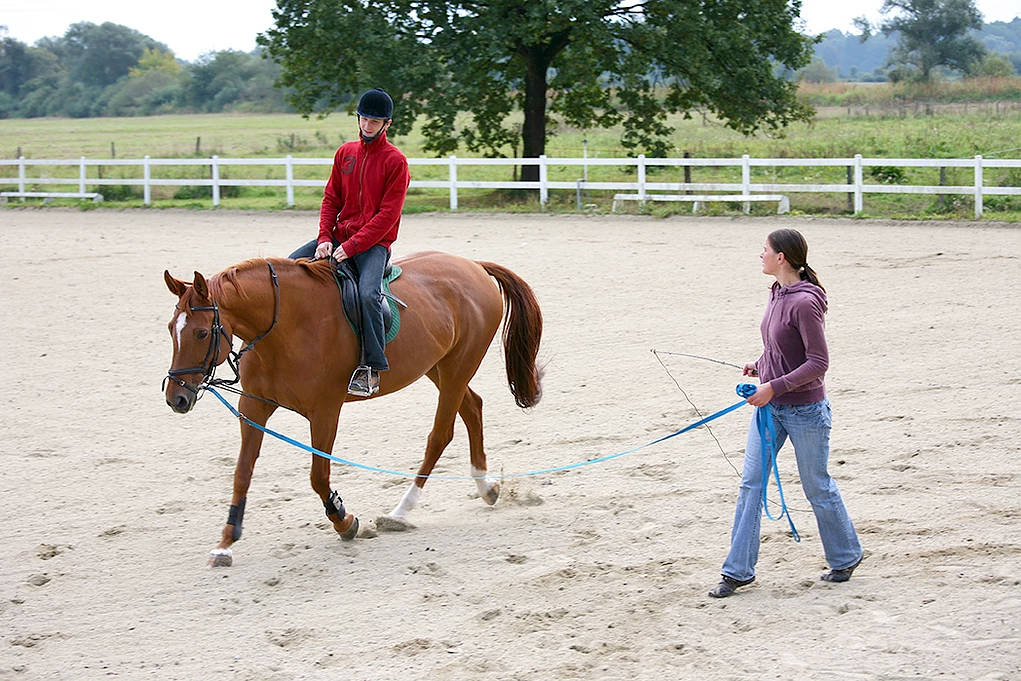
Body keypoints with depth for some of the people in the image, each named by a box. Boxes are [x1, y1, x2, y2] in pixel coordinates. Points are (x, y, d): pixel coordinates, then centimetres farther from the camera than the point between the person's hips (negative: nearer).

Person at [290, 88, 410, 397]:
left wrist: (352, 246, -19)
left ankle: (372, 368, -26)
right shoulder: (345, 153, 11)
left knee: (368, 293, -32)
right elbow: (331, 199, 11)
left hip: (374, 243, -6)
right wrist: (325, 238, -7)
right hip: (339, 236, 6)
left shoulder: (395, 161, -6)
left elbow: (388, 215, -12)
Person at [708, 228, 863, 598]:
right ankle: (738, 570, 7)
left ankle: (846, 556, 30)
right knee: (750, 484, 4)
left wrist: (774, 386, -24)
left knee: (817, 487, 8)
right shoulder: (776, 293, 5)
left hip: (804, 410, -8)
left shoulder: (804, 303, -21)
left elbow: (818, 362, -21)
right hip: (769, 406, 8)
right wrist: (760, 365, 4)